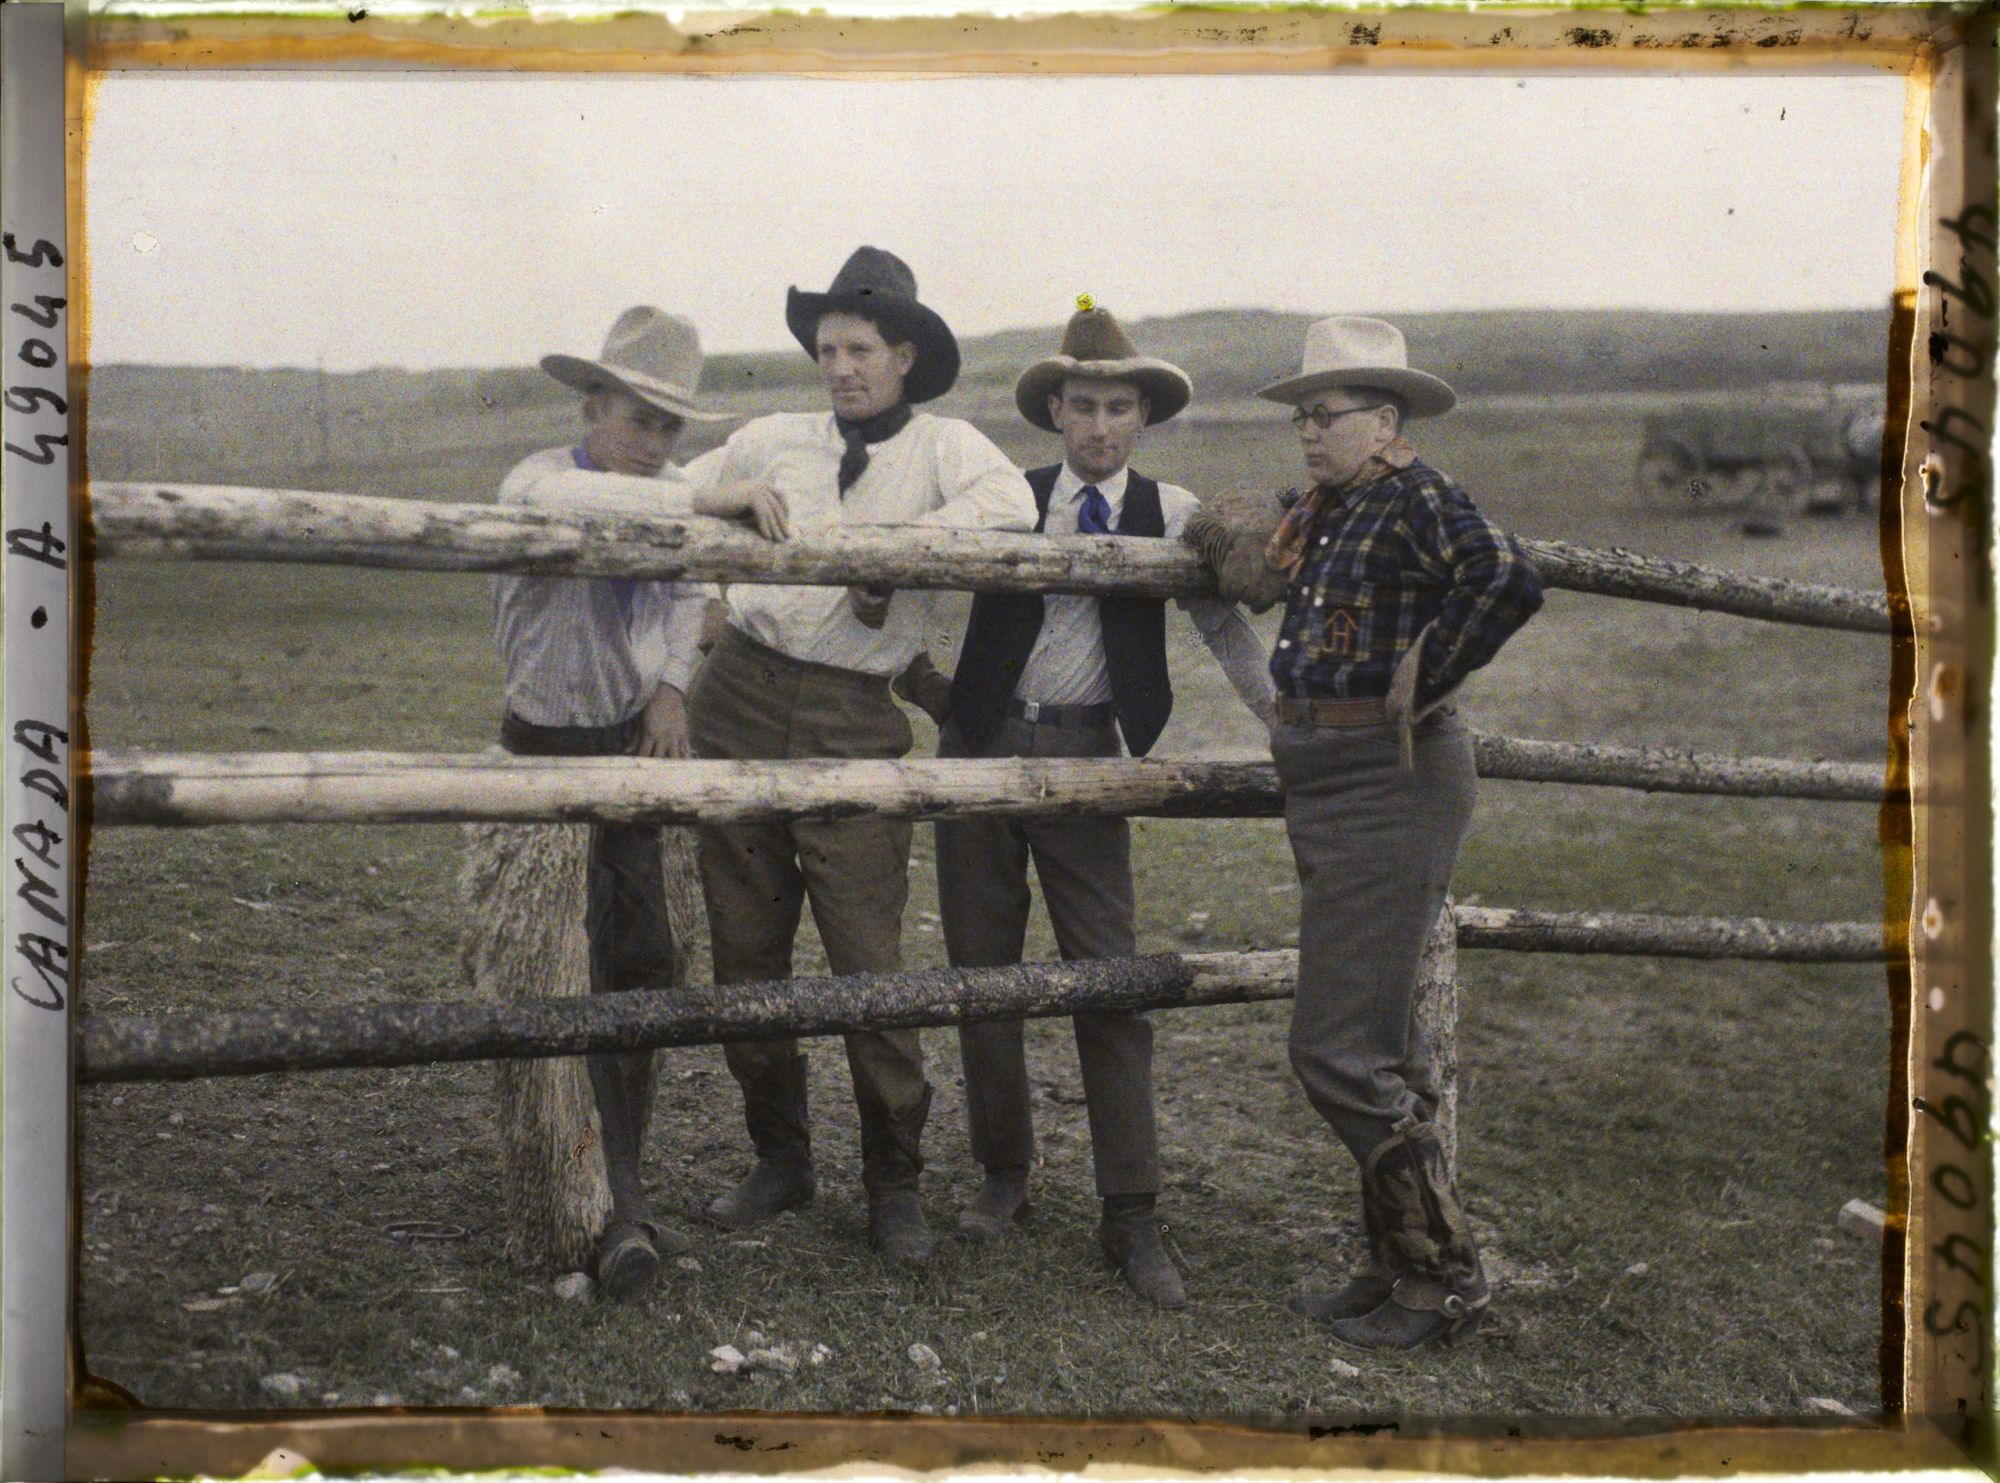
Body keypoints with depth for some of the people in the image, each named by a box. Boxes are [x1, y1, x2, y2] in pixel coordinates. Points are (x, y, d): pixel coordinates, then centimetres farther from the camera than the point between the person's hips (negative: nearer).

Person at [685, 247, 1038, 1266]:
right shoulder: (769, 444, 12)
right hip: (743, 696, 4)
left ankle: (894, 1185, 9)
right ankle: (778, 1157, 24)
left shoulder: (940, 448, 2)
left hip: (855, 720, -4)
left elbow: (1010, 507, -18)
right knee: (745, 948, 8)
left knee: (868, 958, -6)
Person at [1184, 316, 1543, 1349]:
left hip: (1389, 787, -10)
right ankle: (1396, 1266, 27)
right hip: (1327, 788, 10)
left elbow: (1508, 580, -31)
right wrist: (1239, 543, 14)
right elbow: (1248, 563, 36)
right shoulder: (1324, 510, 14)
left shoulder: (1416, 498, -13)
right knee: (1375, 1045, 15)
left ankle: (1444, 1281, 4)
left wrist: (1422, 679, -20)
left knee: (1340, 1050, -9)